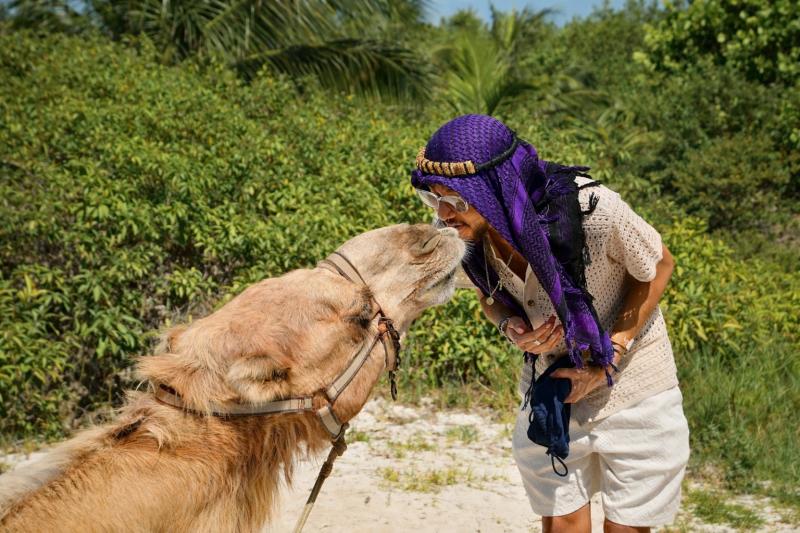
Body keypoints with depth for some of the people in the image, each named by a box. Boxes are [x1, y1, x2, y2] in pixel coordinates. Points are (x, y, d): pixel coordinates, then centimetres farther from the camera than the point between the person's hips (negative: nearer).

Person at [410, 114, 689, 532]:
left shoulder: (590, 208, -33)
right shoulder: (463, 236, -19)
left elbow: (659, 267, -13)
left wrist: (608, 361, -18)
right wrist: (512, 329, -19)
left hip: (629, 383, -3)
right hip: (550, 390, 3)